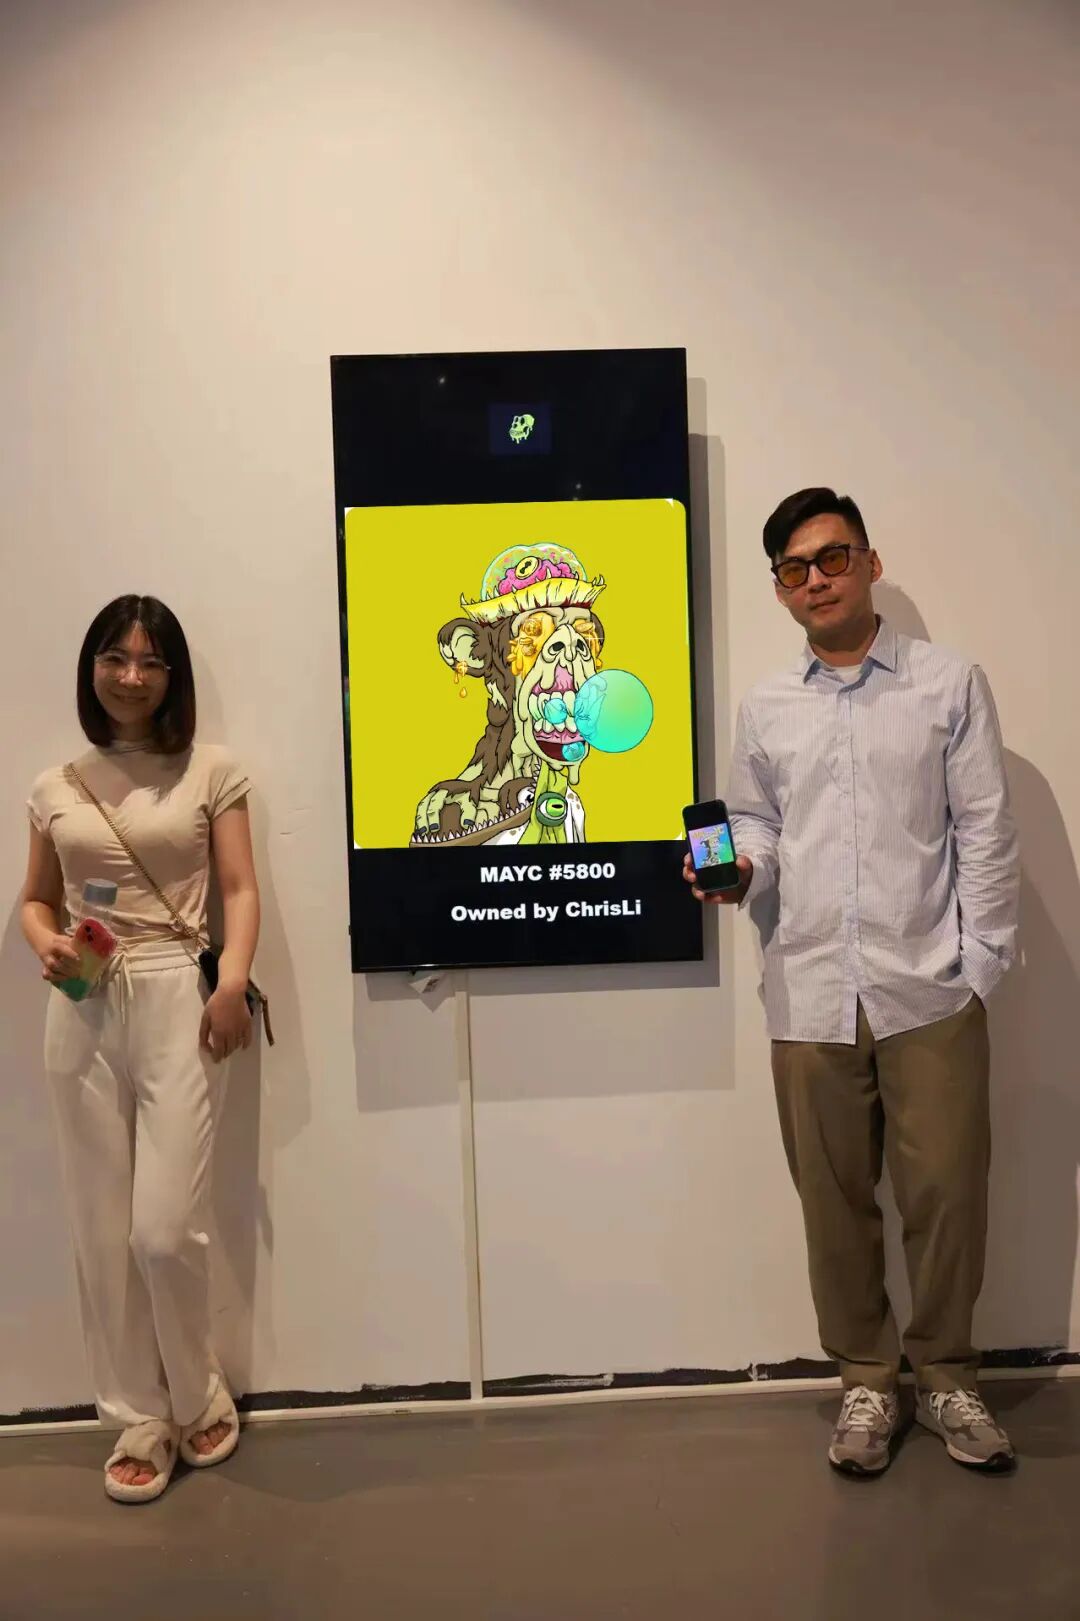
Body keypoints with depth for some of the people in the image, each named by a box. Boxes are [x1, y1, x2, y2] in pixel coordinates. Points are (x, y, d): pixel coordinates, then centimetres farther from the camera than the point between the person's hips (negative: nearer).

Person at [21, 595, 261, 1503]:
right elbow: (38, 901, 17)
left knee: (165, 1228, -6)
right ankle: (139, 1420, 24)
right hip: (83, 1013, 4)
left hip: (179, 1002, -3)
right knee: (102, 1233, 7)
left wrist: (234, 982, -17)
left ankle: (199, 1399, 22)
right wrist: (48, 947, -5)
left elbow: (241, 890, -2)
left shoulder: (211, 772, 2)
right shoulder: (57, 789, 11)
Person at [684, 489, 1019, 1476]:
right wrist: (740, 870, -5)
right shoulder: (766, 710, 12)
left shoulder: (949, 684, 4)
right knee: (836, 1200, 8)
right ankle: (867, 1382, 26)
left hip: (930, 989, -2)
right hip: (811, 996, 2)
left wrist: (980, 961, -5)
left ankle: (948, 1377, 26)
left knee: (946, 1192, 3)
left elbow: (985, 832, 1)